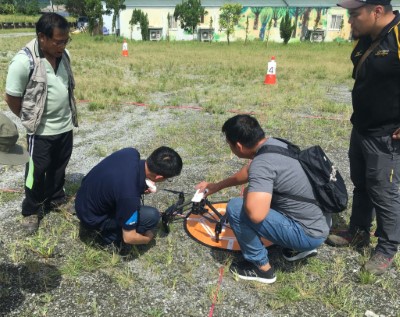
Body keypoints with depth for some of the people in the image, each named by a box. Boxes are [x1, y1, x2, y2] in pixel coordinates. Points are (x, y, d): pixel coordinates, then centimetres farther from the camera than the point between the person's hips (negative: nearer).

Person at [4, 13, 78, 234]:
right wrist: (30, 119, 1)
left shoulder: (63, 55, -2)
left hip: (65, 126, 6)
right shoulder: (23, 61, -22)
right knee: (36, 172, 8)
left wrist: (68, 114, 15)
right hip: (41, 131, -6)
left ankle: (56, 199, 41)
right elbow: (11, 98, -13)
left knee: (59, 168, 20)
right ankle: (31, 211, 27)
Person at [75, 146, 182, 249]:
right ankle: (109, 236, 2)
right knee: (152, 216, -16)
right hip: (92, 218, -7)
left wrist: (145, 183, -5)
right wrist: (147, 239, -2)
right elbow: (129, 238, -23)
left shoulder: (131, 152, -18)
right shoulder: (129, 194, -37)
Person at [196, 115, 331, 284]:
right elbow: (250, 170, 21)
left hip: (309, 234, -9)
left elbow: (256, 214, -38)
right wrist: (217, 186, 29)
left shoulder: (263, 163, -27)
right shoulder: (273, 143, 2)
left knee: (235, 208, -14)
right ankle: (298, 248, 23)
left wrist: (247, 194, -14)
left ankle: (261, 267, 5)